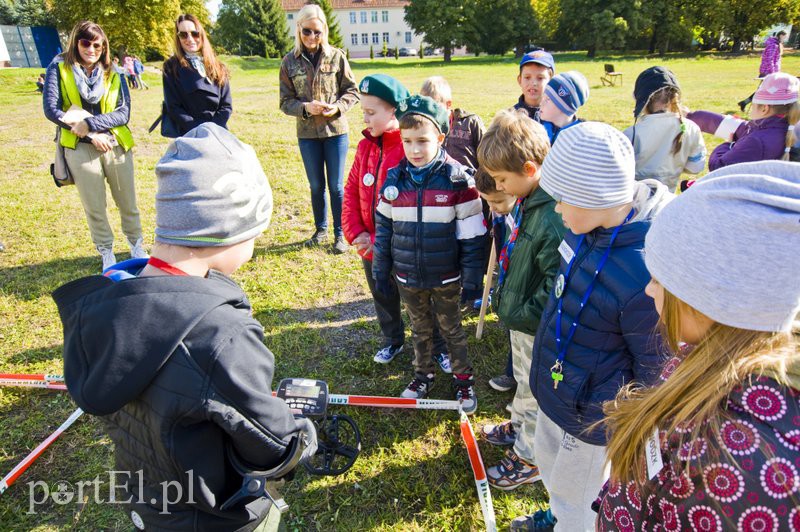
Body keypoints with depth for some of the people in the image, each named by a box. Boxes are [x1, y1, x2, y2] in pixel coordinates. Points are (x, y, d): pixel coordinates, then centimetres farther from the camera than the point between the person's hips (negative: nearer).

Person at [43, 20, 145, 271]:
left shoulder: (112, 73, 5)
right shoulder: (59, 68, 1)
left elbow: (124, 112, -4)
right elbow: (51, 109, -5)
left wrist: (88, 122, -18)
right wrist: (92, 135, -14)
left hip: (116, 145, 1)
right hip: (80, 149, -1)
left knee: (128, 203, 9)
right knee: (94, 208, 7)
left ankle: (137, 246, 28)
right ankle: (107, 255, 22)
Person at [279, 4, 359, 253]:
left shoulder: (336, 56, -3)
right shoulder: (289, 61, -1)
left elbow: (352, 91, 2)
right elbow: (286, 102, 1)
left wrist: (338, 106, -17)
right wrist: (305, 107, -18)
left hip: (336, 130, -1)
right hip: (307, 133, 2)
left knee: (336, 185, 4)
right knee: (316, 185, 13)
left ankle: (339, 233, 17)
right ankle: (320, 229, 30)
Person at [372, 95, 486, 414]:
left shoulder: (458, 179, -15)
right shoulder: (394, 179, -5)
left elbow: (472, 235, -11)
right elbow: (383, 228, 4)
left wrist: (472, 278, -9)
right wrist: (380, 271, 6)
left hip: (446, 279, -3)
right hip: (407, 278, 3)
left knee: (452, 331, 15)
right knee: (420, 330, 21)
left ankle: (463, 380, 36)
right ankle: (423, 376, 43)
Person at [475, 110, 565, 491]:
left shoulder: (555, 216, -32)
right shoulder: (526, 200, -1)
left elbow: (558, 281, -30)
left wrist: (526, 315, -20)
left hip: (537, 327, -9)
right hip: (518, 316, 9)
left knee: (534, 391, 13)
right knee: (523, 379, 29)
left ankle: (529, 456, 36)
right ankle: (519, 428, 54)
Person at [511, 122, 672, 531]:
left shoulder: (644, 273, -37)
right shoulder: (591, 226, -12)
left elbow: (655, 371, -21)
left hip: (589, 417, -8)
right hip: (553, 388, 8)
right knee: (550, 467, 33)